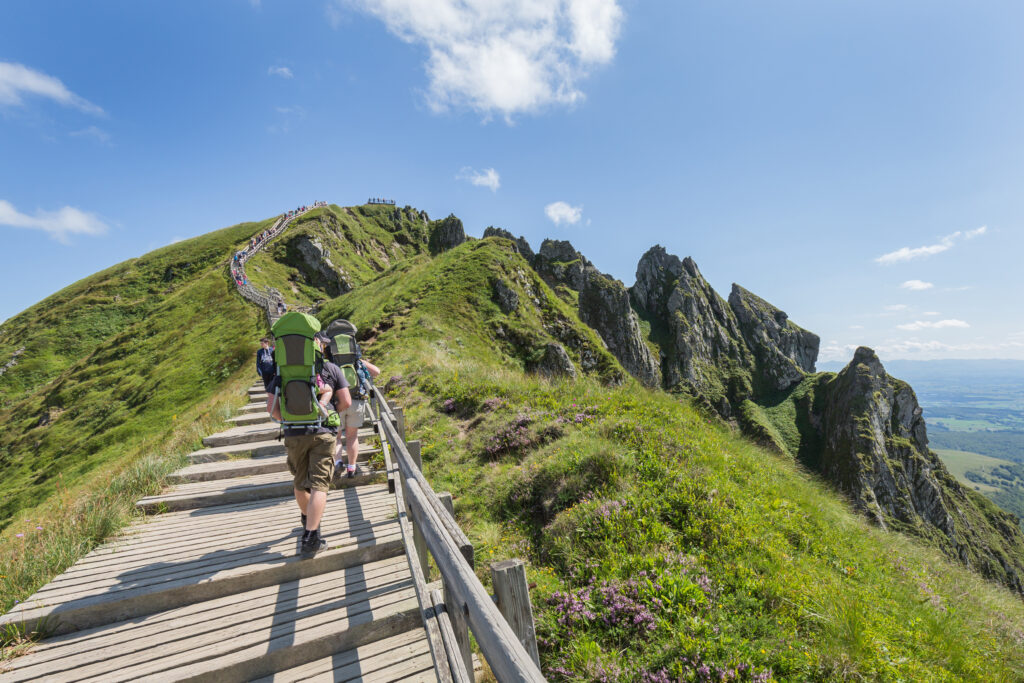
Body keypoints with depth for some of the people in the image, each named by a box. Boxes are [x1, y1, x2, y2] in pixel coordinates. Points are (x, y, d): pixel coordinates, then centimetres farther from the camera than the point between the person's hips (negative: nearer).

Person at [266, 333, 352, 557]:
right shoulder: (331, 368, 2)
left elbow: (271, 408, 0)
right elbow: (346, 402, -1)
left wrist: (289, 421, 15)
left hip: (294, 435, 3)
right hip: (323, 433, -2)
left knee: (300, 484, 21)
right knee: (319, 485, -1)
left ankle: (308, 519, 44)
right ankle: (310, 538, -8)